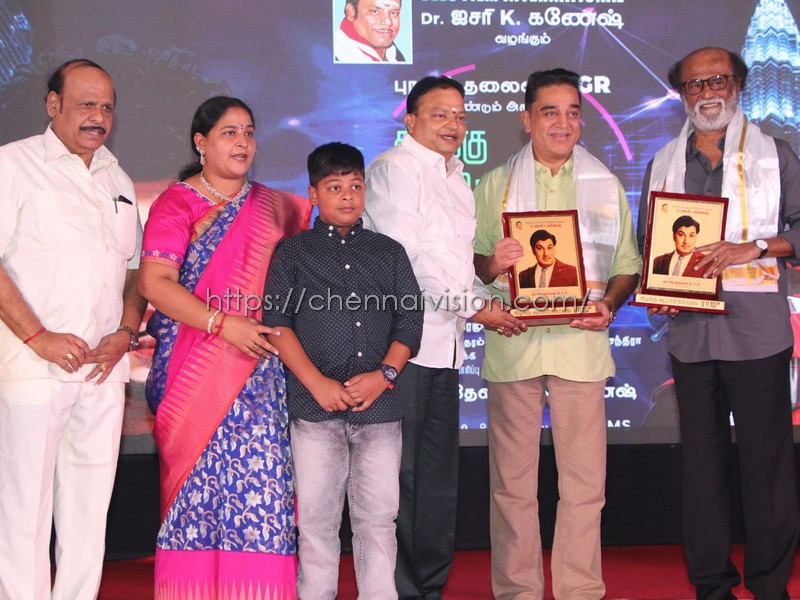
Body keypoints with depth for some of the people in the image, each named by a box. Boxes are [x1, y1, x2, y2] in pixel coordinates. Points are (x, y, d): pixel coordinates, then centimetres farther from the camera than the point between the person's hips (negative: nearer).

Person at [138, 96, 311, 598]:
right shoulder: (177, 204, 2)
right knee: (198, 476, -3)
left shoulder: (271, 204, 15)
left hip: (260, 368, 3)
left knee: (260, 475, -3)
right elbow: (155, 283, -8)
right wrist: (223, 323, -16)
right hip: (196, 367, -3)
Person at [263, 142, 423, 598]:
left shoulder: (389, 252, 15)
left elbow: (410, 320, 9)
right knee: (317, 517, 3)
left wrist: (384, 374, -6)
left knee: (379, 517, 3)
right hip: (315, 407, -1)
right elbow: (278, 322, 1)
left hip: (380, 405, 1)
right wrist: (317, 383, -10)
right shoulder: (293, 252, 9)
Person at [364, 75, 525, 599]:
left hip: (446, 345, 9)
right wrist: (473, 306, -10)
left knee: (439, 478, 11)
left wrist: (487, 302, 8)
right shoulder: (394, 169, -5)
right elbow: (403, 261, -13)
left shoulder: (456, 180, 22)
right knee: (399, 477, -6)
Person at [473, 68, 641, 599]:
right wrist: (491, 264, -12)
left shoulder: (605, 185, 13)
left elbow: (628, 266, 11)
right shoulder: (496, 184, 12)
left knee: (585, 481, 0)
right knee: (513, 481, 3)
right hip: (513, 344, 0)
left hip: (581, 343, 0)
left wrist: (609, 305, -8)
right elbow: (471, 262, 10)